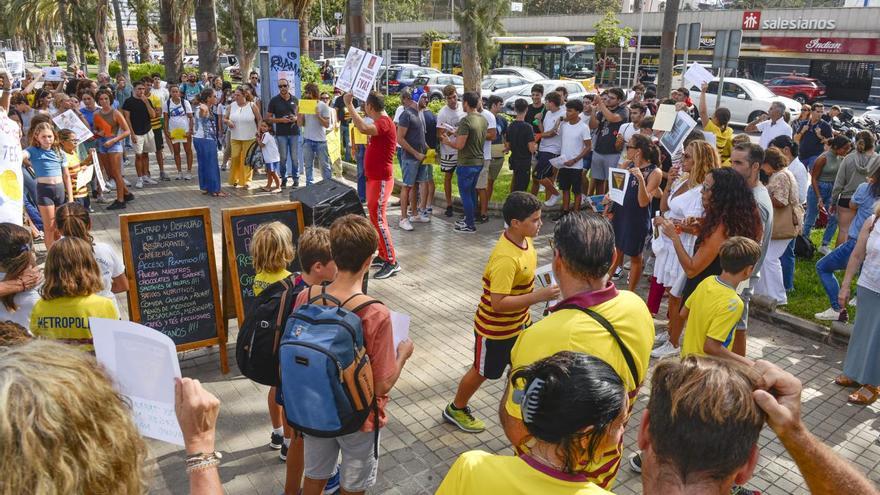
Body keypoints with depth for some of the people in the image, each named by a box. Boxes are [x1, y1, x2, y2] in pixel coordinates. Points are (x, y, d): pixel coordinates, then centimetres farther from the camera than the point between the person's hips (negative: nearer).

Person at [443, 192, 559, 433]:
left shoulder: (523, 239, -7)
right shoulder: (506, 258, -35)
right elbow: (498, 303, -35)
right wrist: (539, 296, -35)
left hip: (519, 322, 7)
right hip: (496, 329, -7)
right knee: (483, 371, 14)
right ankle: (456, 409, 38)